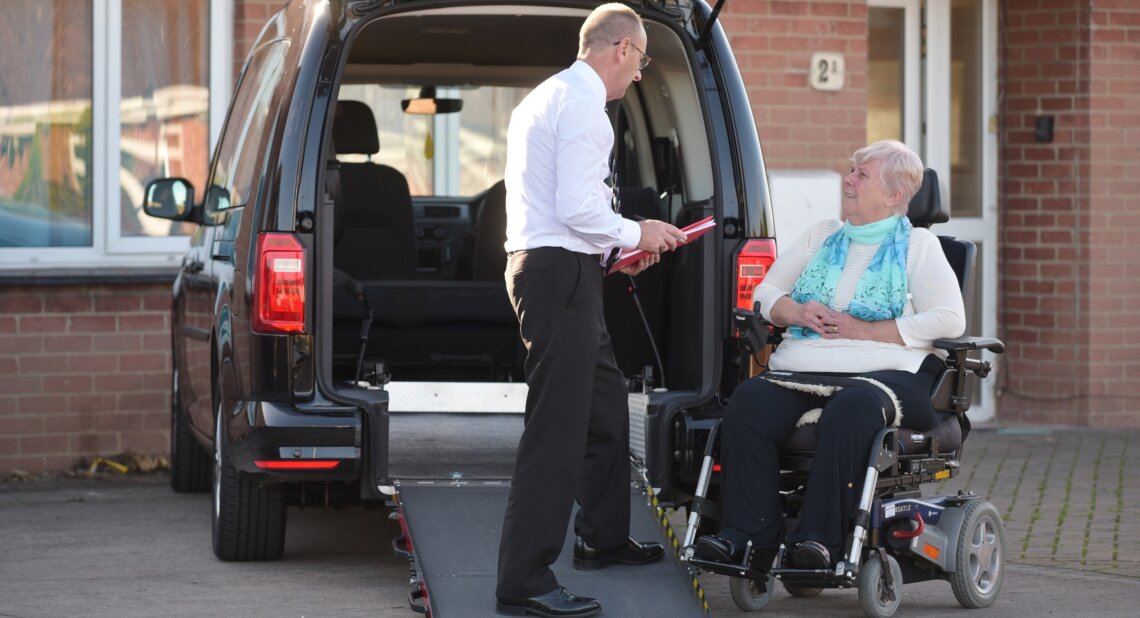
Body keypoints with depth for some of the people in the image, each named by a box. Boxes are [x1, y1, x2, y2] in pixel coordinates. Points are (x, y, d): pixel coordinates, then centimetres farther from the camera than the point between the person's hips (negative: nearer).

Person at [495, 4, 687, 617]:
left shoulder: (548, 97, 20)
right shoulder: (582, 105, -13)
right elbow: (578, 210, -21)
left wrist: (614, 246, 22)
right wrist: (636, 233, -5)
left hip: (539, 263, 11)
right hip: (561, 272, -11)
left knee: (606, 402, 23)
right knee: (556, 425, -11)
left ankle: (603, 537, 37)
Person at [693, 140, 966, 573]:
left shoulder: (918, 245, 12)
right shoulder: (822, 236, 27)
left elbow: (949, 319, -2)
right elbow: (766, 293, 24)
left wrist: (865, 329, -8)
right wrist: (796, 312, -1)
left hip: (882, 371, -4)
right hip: (800, 367, 4)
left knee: (849, 410, -40)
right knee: (748, 403, -28)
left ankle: (821, 537, -40)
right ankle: (748, 535, -32)